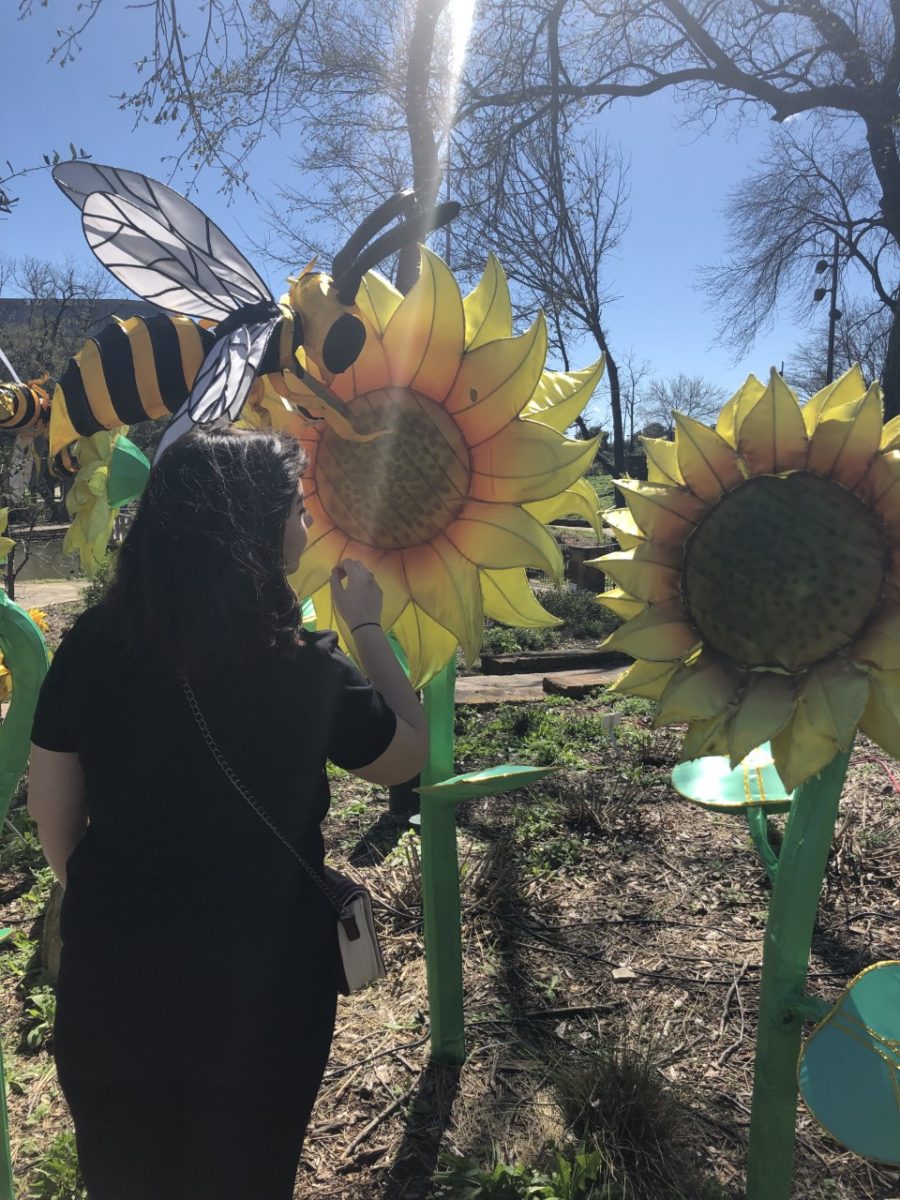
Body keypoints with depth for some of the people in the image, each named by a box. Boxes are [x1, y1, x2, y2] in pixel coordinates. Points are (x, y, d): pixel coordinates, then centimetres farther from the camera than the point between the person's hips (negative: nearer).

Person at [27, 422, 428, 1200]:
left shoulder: (91, 646, -10)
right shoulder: (304, 670, -20)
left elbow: (53, 820, 0)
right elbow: (409, 754, -2)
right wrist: (367, 627, 5)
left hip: (109, 976, 3)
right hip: (257, 988, -3)